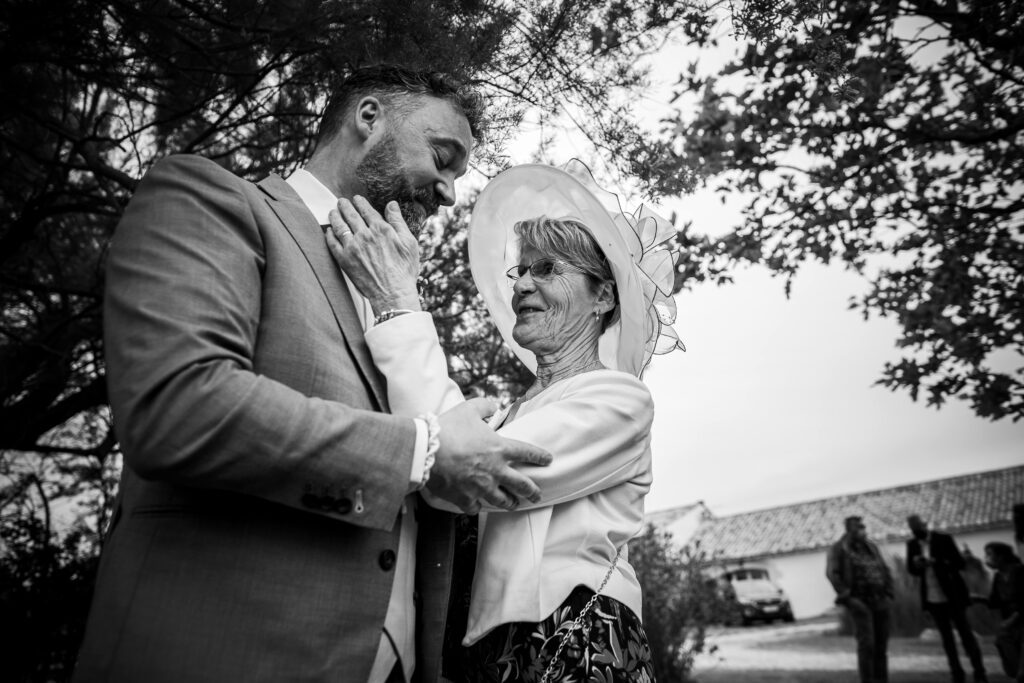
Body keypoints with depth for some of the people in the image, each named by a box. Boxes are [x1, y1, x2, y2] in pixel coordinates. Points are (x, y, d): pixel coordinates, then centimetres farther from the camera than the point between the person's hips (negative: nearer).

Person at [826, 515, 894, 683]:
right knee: (866, 644, -13)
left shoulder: (871, 547, 12)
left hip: (880, 601, 5)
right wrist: (847, 597, -18)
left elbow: (885, 571, 16)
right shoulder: (838, 549, -5)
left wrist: (888, 594, 5)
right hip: (859, 602, -5)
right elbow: (832, 573, -13)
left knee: (881, 644, 6)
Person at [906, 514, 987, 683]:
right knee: (946, 636, 10)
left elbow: (960, 563, -11)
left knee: (964, 631, 2)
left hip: (952, 595, -3)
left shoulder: (944, 539, -8)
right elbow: (910, 569, 7)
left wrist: (937, 562, -26)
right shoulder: (912, 544, 0)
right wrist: (915, 564, -17)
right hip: (931, 598, 3)